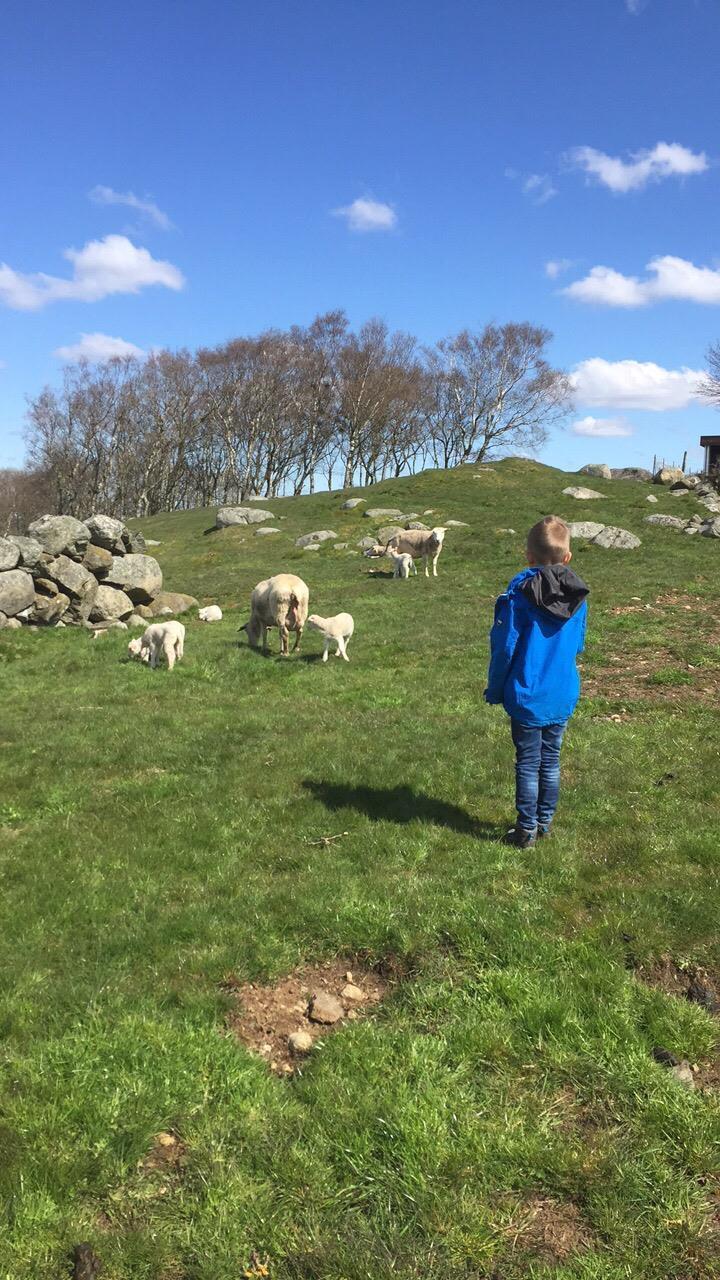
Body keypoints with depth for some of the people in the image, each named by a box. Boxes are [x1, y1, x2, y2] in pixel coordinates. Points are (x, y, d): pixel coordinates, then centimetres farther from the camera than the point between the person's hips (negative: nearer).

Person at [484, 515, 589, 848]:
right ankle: (545, 821, 28)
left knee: (528, 763, 6)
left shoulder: (520, 592, -17)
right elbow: (578, 645, 9)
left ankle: (526, 829, 15)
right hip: (564, 696, 4)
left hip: (527, 696, -4)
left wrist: (494, 689, 0)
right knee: (551, 760, 16)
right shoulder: (578, 595, -2)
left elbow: (504, 646, -12)